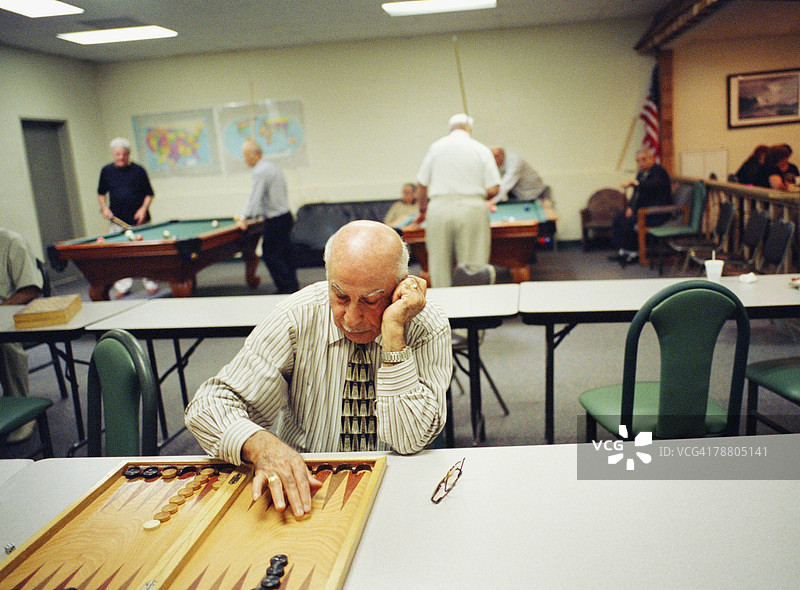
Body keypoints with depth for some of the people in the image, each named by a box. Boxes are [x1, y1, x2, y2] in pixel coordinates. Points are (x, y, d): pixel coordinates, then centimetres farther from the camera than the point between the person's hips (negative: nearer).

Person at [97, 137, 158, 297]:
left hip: (138, 220, -2)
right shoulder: (106, 171, 7)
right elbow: (101, 193, 18)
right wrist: (104, 207, 2)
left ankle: (150, 282, 11)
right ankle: (123, 286, 10)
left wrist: (143, 209, -11)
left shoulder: (138, 170, -1)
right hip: (118, 221, 2)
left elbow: (149, 194, 3)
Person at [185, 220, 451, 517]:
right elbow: (210, 404, -13)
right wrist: (262, 445, -34)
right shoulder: (298, 317, -11)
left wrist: (394, 333, -26)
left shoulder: (428, 328, -11)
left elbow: (408, 441, -19)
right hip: (301, 487, 1)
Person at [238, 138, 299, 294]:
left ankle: (287, 288, -2)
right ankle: (293, 287, 18)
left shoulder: (260, 171, -15)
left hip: (275, 222, -10)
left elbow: (255, 197, -18)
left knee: (270, 255, -3)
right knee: (285, 255, 13)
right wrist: (263, 213, 23)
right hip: (286, 216, 10)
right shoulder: (274, 166, 15)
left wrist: (244, 217, -12)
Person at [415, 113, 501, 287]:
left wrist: (423, 210, 25)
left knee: (439, 266, 8)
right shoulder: (482, 150, 5)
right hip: (473, 211, -1)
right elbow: (493, 189, -1)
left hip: (439, 210, 1)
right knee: (474, 266, 2)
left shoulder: (436, 147, 8)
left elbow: (421, 185, 10)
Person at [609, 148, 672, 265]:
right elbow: (636, 193, 18)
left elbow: (652, 185, -36)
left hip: (658, 213, -9)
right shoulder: (641, 173, 14)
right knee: (618, 219, -4)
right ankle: (621, 251, 1)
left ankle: (633, 253, -9)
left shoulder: (659, 172, -14)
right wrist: (630, 207, 0)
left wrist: (633, 182, -42)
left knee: (628, 221, -25)